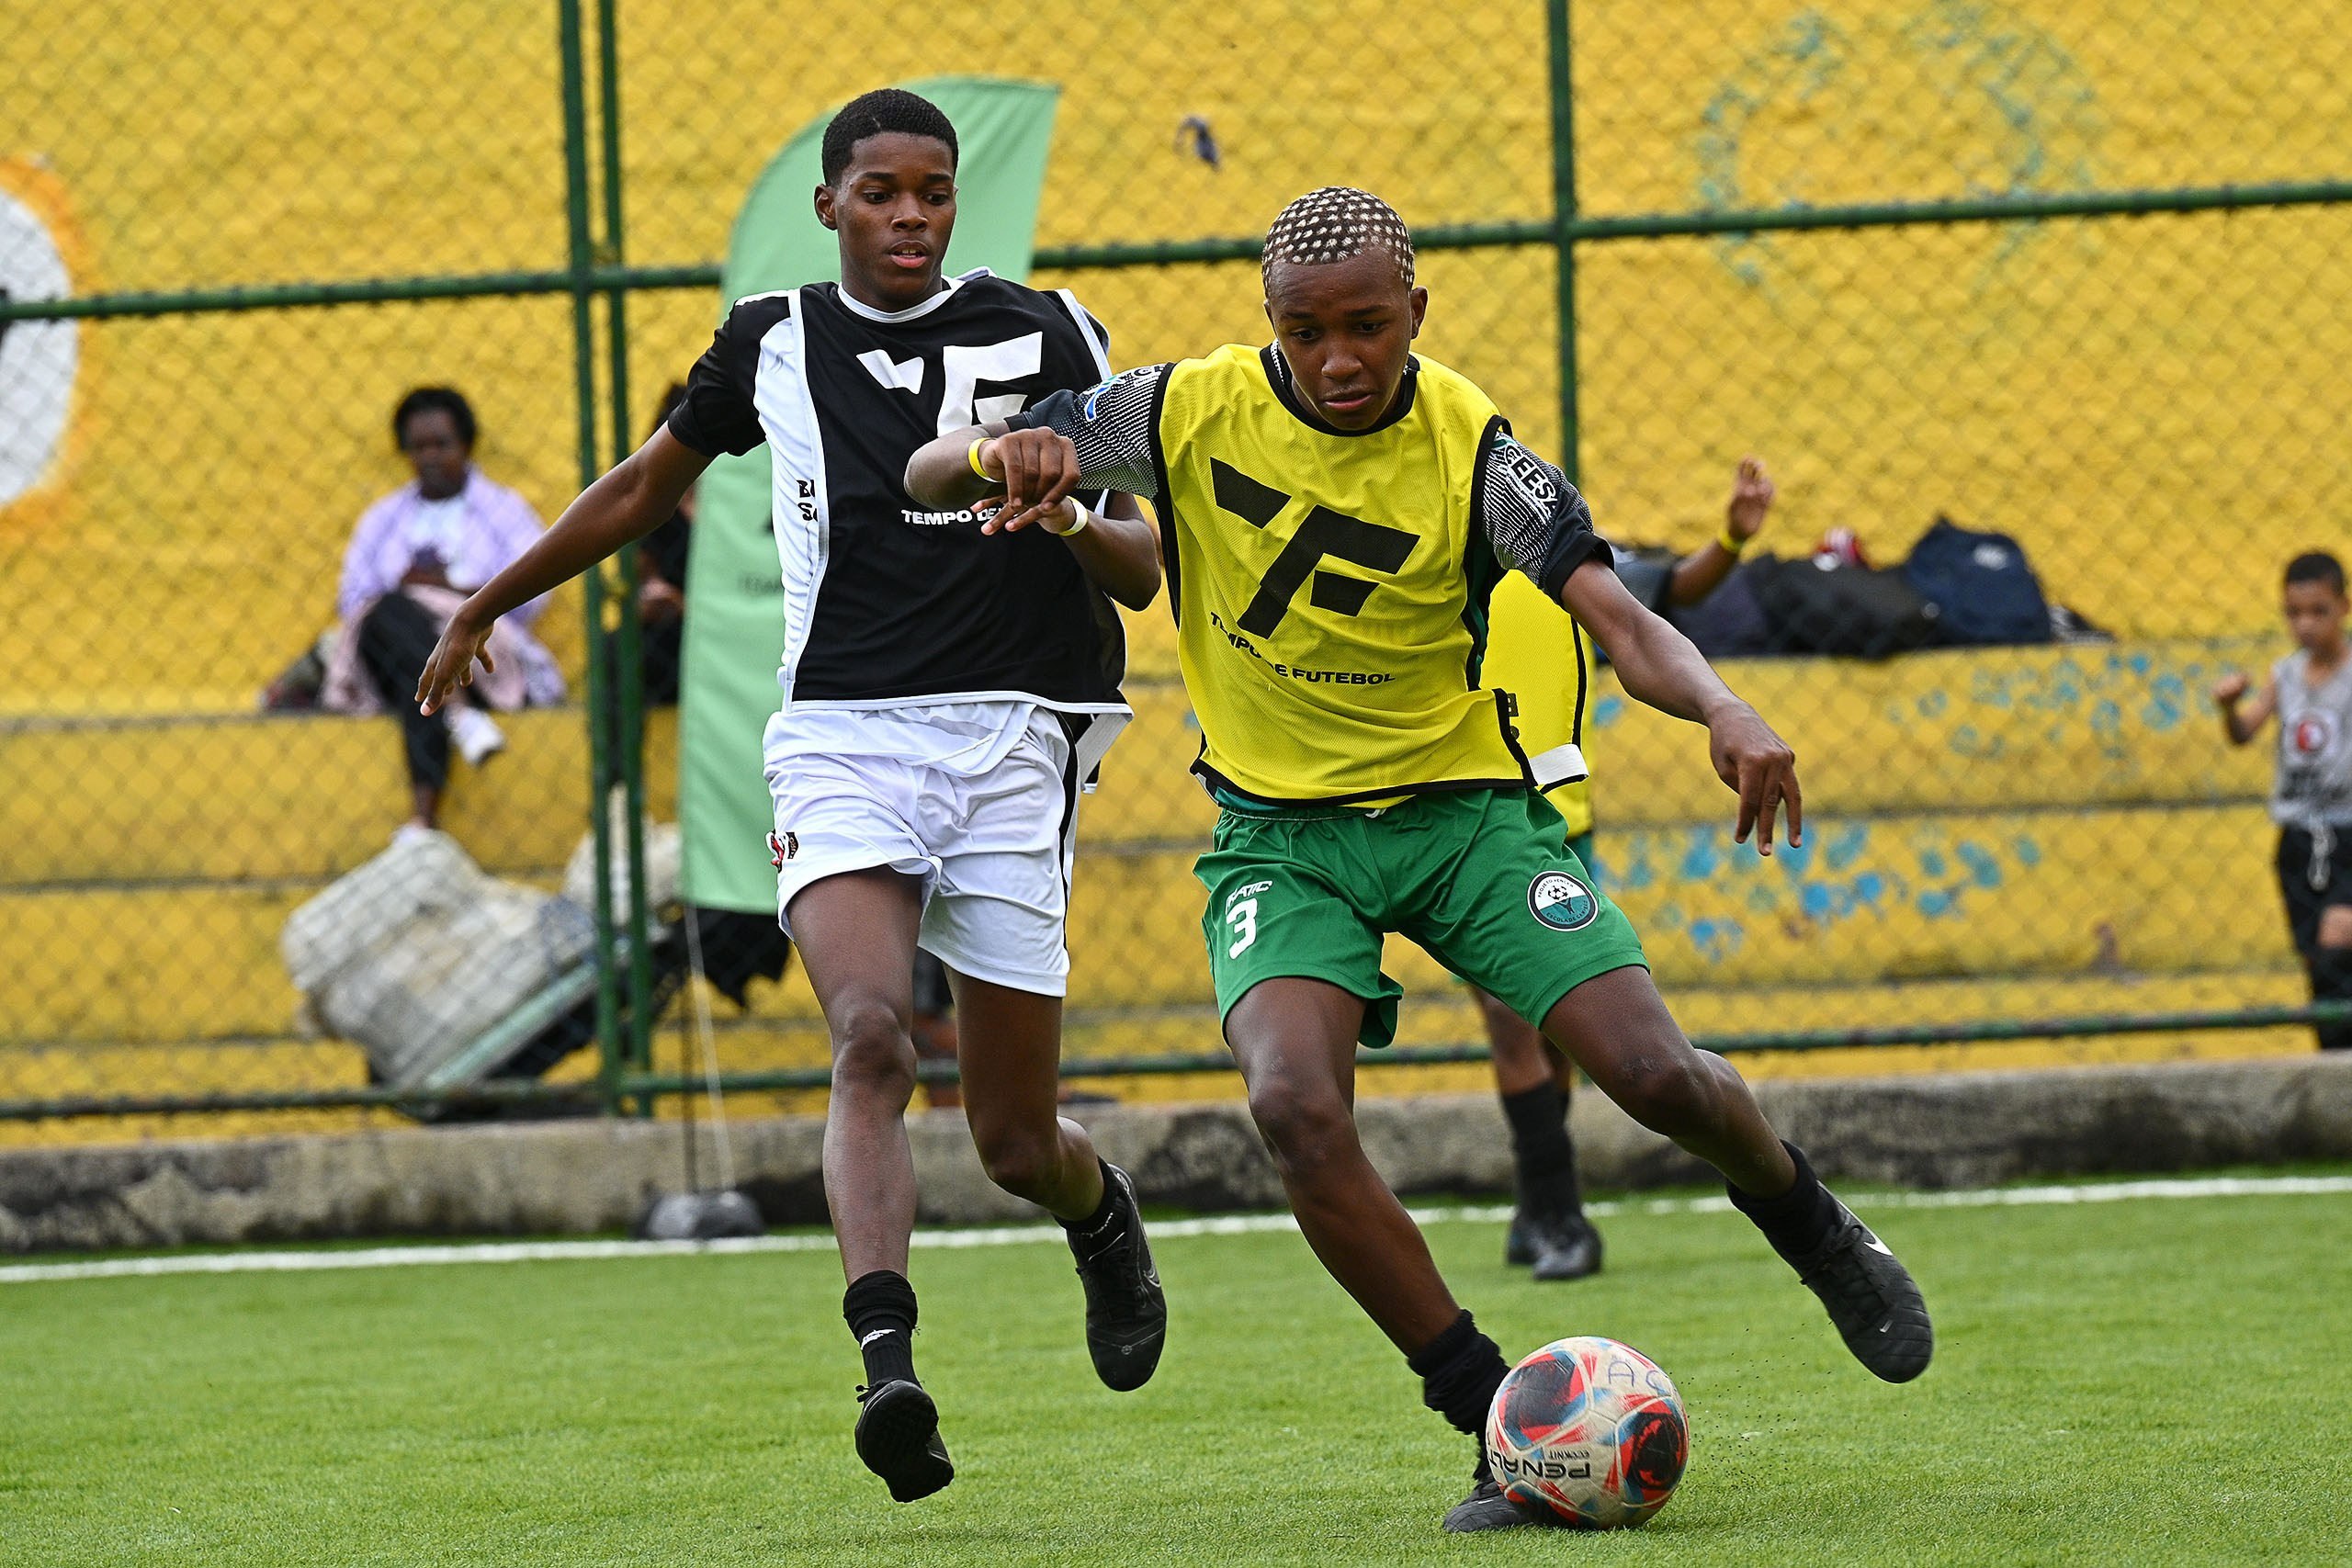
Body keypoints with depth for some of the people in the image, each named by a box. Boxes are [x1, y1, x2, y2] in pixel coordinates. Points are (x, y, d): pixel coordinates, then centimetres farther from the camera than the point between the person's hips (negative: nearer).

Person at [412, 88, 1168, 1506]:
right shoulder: (773, 344, 11)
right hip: (839, 738, 0)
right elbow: (647, 487, 28)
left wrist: (1075, 519, -18)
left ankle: (1105, 1215, 38)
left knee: (1015, 1141, 2)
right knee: (872, 1042, -26)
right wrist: (492, 603, 35)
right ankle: (887, 1365, -37)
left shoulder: (1047, 339, 6)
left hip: (1010, 739, 0)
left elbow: (1142, 572, 5)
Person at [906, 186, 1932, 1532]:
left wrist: (1724, 710, -43)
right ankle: (1504, 1431, -16)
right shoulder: (1190, 412, -9)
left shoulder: (1471, 450, -13)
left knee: (1656, 1075, -15)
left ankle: (1805, 1220, 23)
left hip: (1463, 806, -1)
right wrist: (1009, 456, -28)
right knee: (1295, 1105, -27)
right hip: (1280, 834, 1)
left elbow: (1621, 624, -22)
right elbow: (932, 471, -2)